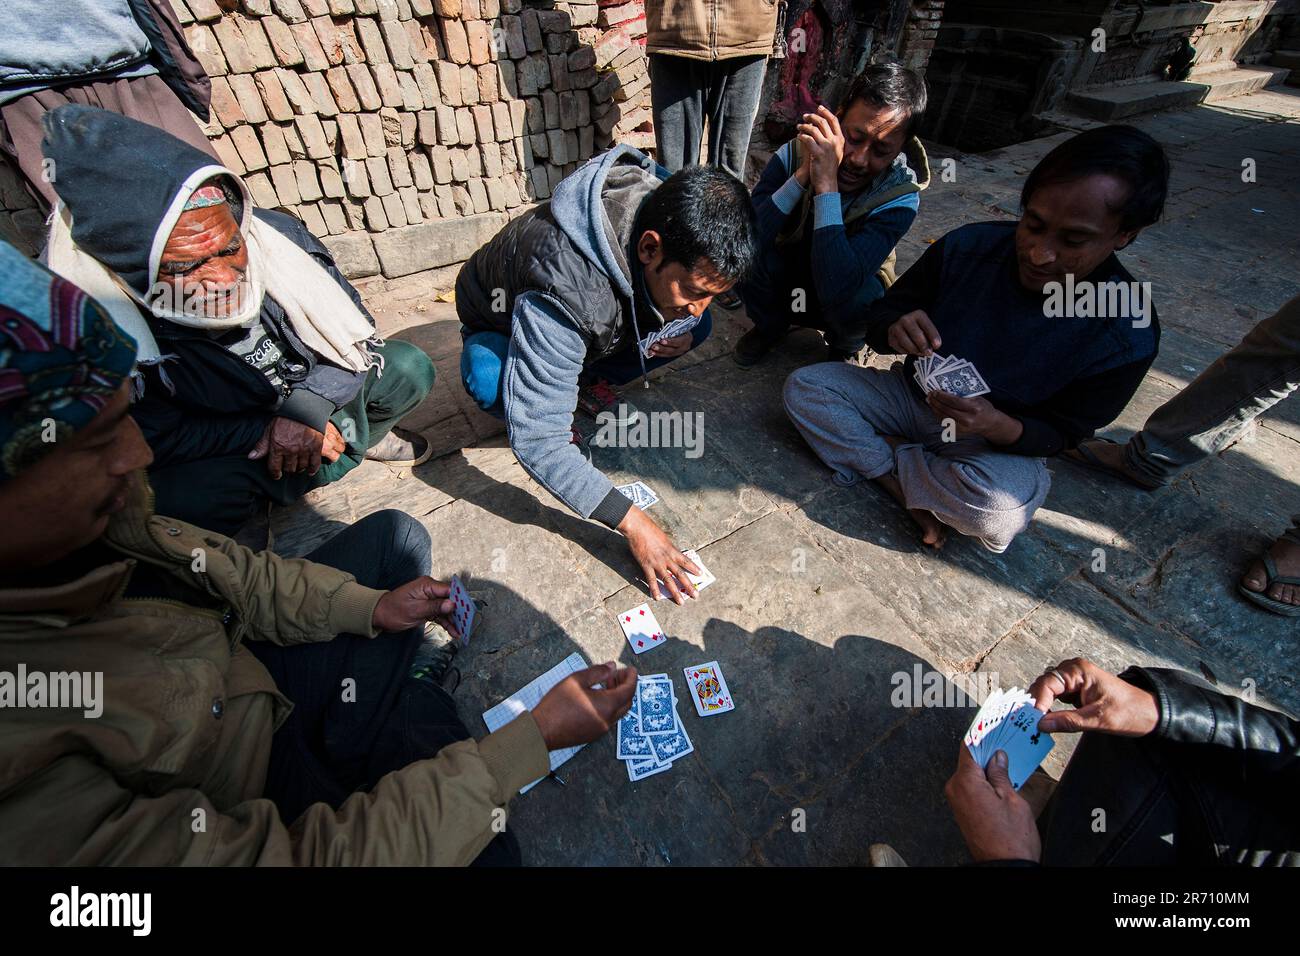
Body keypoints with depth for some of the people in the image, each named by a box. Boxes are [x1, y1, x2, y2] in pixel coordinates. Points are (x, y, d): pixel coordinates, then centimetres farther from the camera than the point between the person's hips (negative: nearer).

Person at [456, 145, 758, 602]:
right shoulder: (563, 288, -44)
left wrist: (685, 326, -21)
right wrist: (630, 521, -45)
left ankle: (585, 379, 5)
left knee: (697, 329, -13)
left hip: (596, 326, 5)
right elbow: (538, 440, -43)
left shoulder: (669, 214, -24)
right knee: (488, 378, -40)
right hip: (502, 323, -4)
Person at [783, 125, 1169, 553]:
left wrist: (997, 426, -33)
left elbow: (1060, 434, -10)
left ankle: (884, 453, -10)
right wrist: (894, 330, -31)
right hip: (916, 395, 3)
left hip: (1002, 440, -2)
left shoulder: (1129, 336, -18)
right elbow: (881, 314, -5)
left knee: (1000, 512, -37)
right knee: (803, 387, -18)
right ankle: (911, 489, -16)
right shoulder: (967, 246, -14)